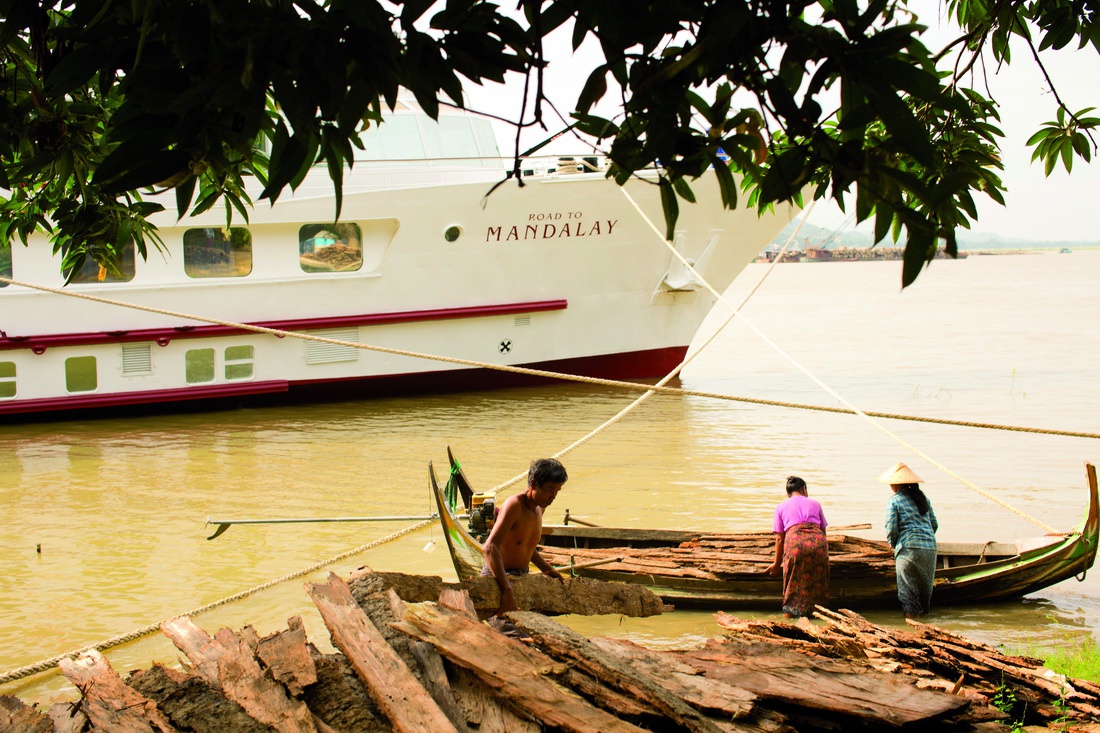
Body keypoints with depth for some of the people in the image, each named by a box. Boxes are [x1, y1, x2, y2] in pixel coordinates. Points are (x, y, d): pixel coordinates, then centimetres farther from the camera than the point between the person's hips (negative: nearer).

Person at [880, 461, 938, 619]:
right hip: (930, 547, 6)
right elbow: (934, 524, 17)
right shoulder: (923, 498, 17)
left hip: (909, 548, -6)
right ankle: (925, 610, 26)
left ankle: (912, 612, -5)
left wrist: (894, 545, 9)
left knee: (907, 583, 1)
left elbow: (891, 529, -7)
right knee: (925, 583, 17)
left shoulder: (894, 501, 0)